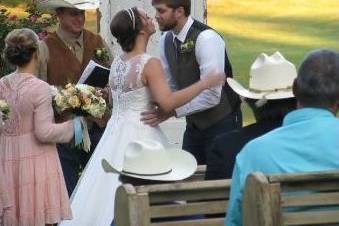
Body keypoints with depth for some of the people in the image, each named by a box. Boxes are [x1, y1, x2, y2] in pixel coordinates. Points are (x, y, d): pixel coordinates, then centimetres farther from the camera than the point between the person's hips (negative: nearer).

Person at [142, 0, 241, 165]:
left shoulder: (206, 38, -24)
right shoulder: (166, 40, 0)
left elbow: (211, 95, -29)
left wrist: (172, 111, -31)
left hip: (221, 123, -7)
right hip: (194, 123, 7)